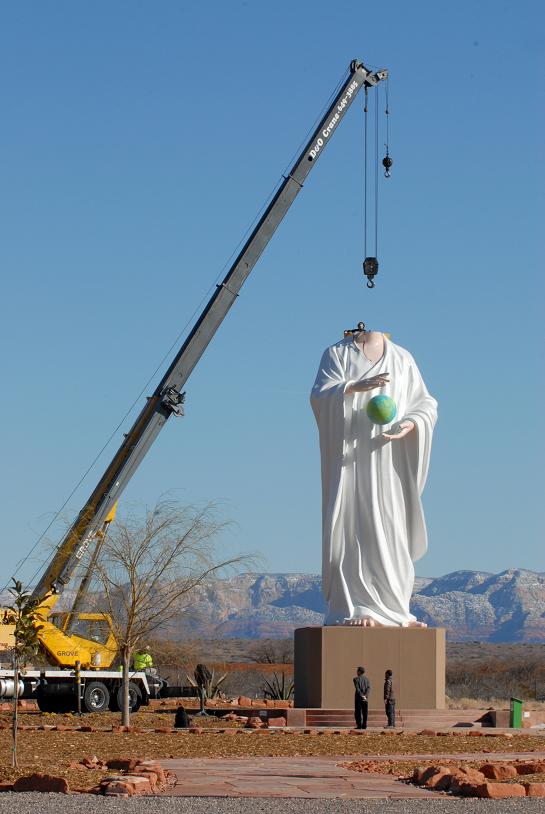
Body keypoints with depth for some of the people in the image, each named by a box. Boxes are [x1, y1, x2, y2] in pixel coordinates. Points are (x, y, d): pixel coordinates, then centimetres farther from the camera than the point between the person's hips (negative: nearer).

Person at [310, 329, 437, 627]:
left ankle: (392, 610, 2)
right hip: (350, 454, -2)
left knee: (392, 530, -2)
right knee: (353, 527, -9)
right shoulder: (337, 354, 6)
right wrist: (355, 387, -26)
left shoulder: (403, 359, 12)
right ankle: (353, 609, -11)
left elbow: (425, 404, 9)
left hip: (389, 458, 2)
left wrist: (410, 424, -13)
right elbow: (319, 396, -7)